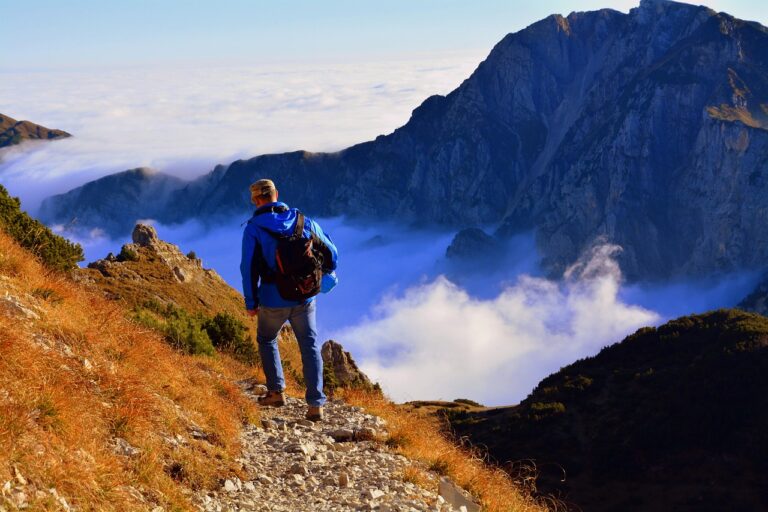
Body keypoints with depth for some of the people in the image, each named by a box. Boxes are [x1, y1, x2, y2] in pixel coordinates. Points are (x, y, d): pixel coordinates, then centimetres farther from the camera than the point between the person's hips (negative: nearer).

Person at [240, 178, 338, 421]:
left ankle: (276, 391, 24)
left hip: (273, 301, -2)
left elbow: (249, 268, -9)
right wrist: (325, 274, 25)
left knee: (266, 340, 24)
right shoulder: (303, 220, 0)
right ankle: (315, 403, 2)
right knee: (310, 347, 8)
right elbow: (331, 252, 5)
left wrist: (251, 302, 1)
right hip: (305, 298, 2)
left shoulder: (254, 228, -9)